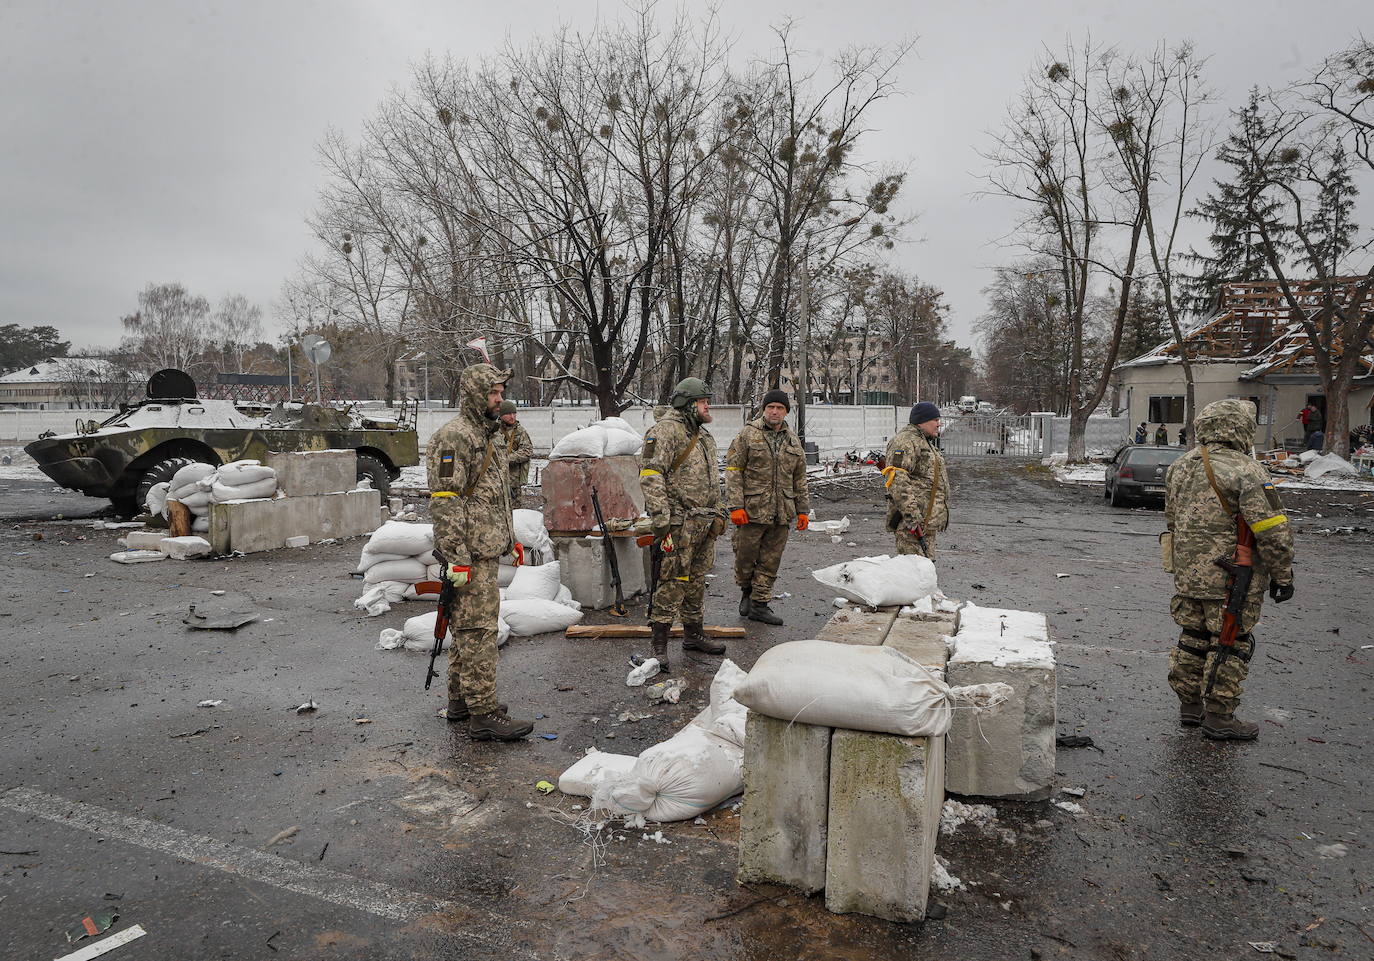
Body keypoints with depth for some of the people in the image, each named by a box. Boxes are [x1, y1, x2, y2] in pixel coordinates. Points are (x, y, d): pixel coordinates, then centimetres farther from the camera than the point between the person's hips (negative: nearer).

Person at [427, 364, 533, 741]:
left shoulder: (492, 434, 18)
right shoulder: (455, 436, -14)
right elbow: (445, 501, -20)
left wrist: (510, 536, 24)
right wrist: (456, 557, -23)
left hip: (487, 547, 10)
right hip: (471, 551, -10)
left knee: (468, 626, 17)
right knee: (478, 629, -8)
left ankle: (461, 700, 27)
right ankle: (484, 714, -4)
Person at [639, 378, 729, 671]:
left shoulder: (704, 435, 19)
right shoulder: (666, 430, -11)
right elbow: (651, 476, -19)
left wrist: (718, 514, 23)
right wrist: (661, 520, -23)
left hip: (705, 524, 9)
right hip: (680, 523, -9)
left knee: (697, 580, 16)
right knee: (672, 582, -7)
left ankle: (694, 633, 28)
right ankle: (659, 644, -1)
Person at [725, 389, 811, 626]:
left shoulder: (793, 441, 14)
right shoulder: (747, 435, -1)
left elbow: (800, 480, 19)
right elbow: (733, 471, -5)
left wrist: (803, 510, 14)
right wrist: (735, 506, -13)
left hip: (782, 514, 4)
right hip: (752, 511, -4)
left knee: (770, 562, 7)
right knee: (745, 558, 4)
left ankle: (760, 604, 17)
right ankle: (746, 591, 31)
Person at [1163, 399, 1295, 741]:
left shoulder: (1179, 467, 8)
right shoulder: (1246, 471, -16)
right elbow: (1271, 530, -18)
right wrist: (1283, 575, -8)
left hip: (1187, 575, 7)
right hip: (1231, 580, -7)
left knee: (1193, 638, 16)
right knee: (1231, 645, 3)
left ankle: (1189, 706, 25)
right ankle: (1219, 717, 10)